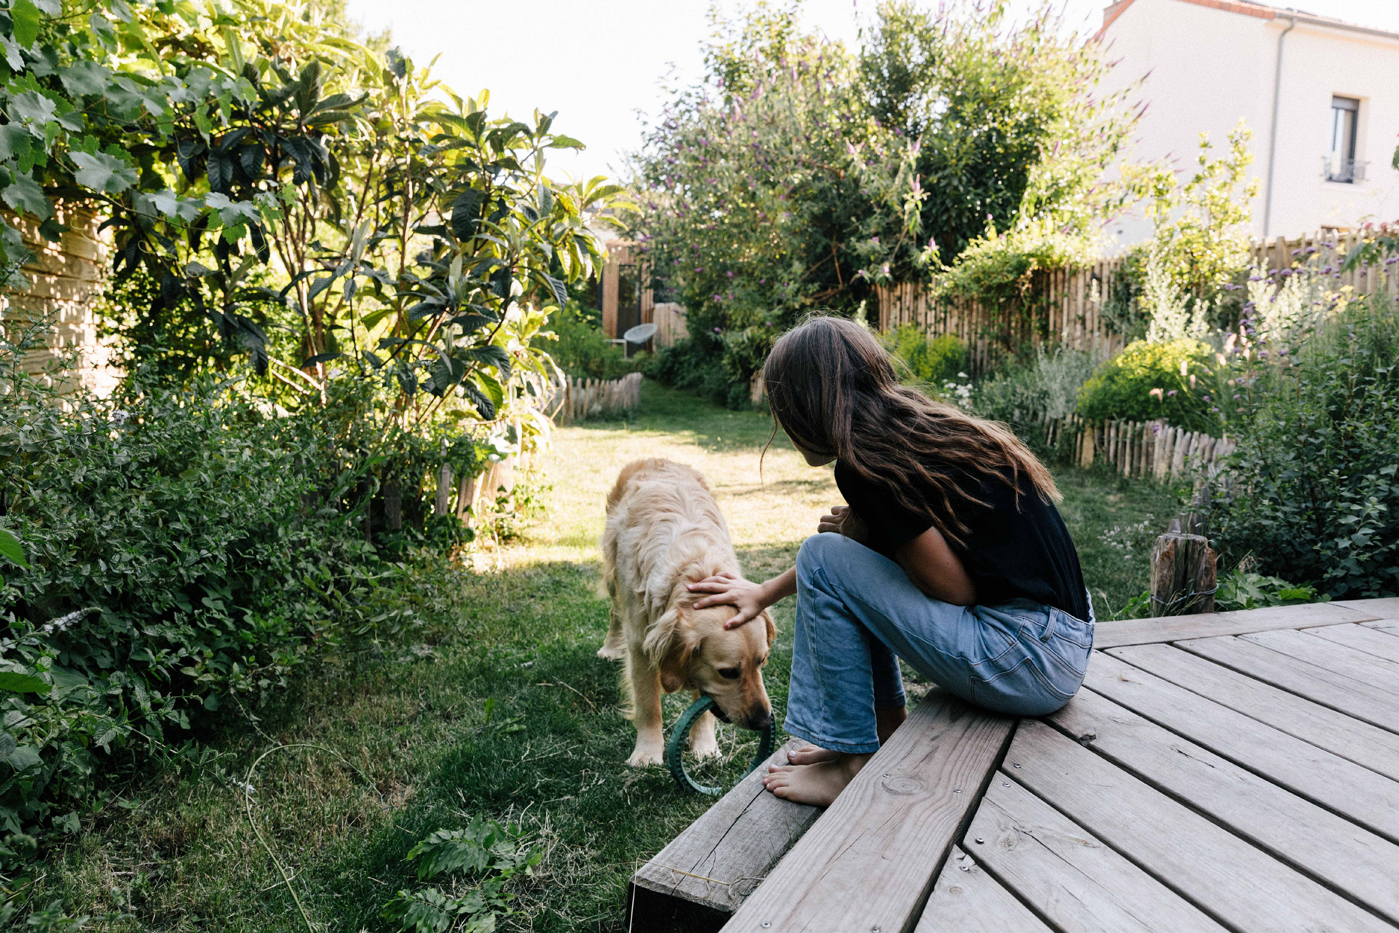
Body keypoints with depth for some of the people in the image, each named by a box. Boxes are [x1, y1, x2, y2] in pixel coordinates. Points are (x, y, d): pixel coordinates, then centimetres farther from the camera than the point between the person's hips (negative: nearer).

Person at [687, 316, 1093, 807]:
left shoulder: (866, 465, -18)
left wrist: (853, 530, 0)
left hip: (1035, 663, -9)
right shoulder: (919, 425, 10)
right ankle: (887, 731, 21)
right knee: (851, 550, 15)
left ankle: (854, 764, 4)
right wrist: (765, 592, 34)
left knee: (824, 559, -8)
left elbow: (954, 589, -15)